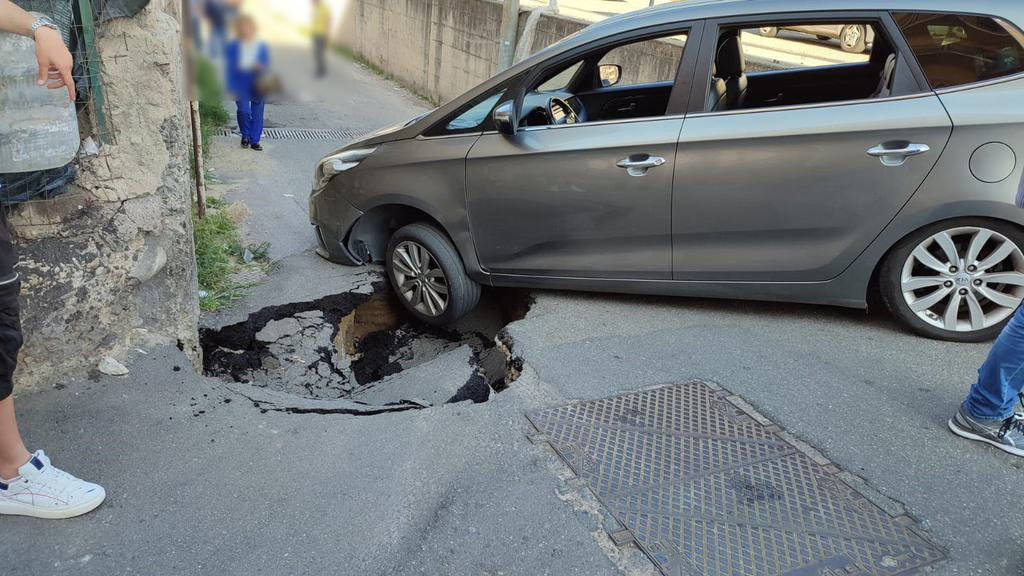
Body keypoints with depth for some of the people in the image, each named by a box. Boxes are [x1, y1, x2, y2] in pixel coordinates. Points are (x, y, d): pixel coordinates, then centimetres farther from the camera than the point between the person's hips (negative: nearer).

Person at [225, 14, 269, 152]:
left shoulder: (262, 47, 1)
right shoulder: (233, 48, -4)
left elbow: (267, 67, 5)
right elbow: (230, 68, -2)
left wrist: (261, 68, -18)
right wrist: (231, 88, -7)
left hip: (258, 87, 2)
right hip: (241, 87, -2)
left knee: (257, 113, 6)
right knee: (244, 111, -12)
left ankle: (254, 140, 20)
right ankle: (245, 136, 14)